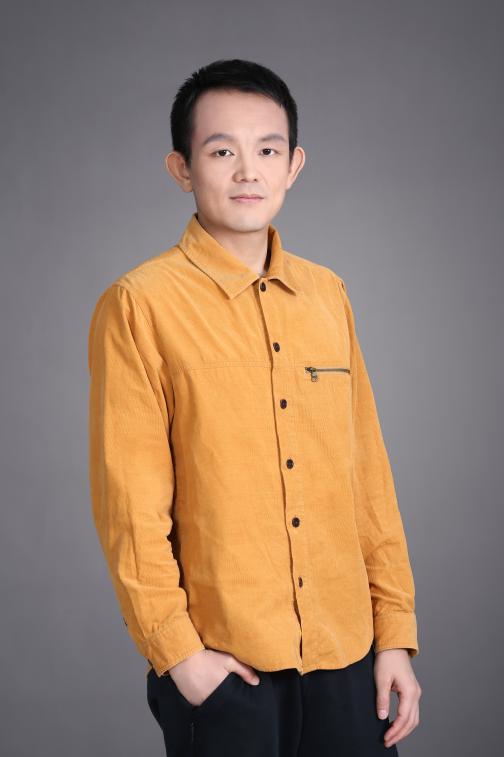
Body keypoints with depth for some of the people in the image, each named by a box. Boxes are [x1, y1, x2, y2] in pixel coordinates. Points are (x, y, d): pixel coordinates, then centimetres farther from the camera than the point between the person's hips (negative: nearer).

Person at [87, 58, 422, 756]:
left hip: (346, 651, 4)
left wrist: (396, 629, 6)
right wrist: (175, 648, -9)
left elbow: (367, 469, 7)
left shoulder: (328, 294, 6)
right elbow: (130, 502, -8)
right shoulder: (140, 305, -8)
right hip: (221, 664, -4)